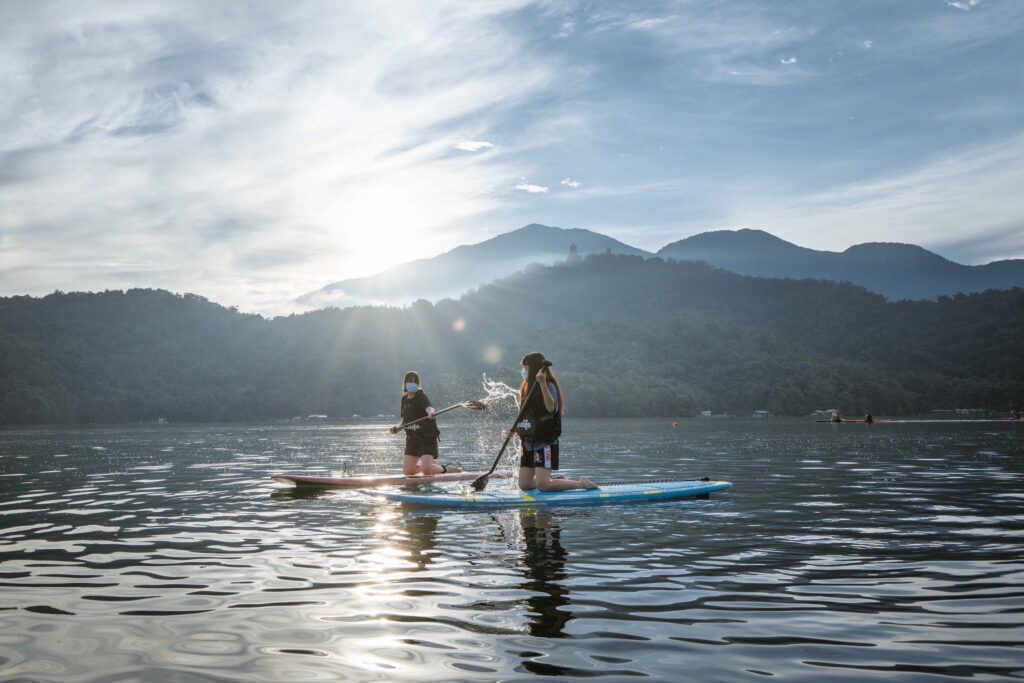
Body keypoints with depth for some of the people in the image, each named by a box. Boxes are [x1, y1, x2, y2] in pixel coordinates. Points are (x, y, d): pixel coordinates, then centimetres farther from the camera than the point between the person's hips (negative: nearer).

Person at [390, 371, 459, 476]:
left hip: (428, 437, -7)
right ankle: (432, 463, 27)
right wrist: (398, 427, -2)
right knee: (407, 471, 3)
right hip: (412, 438, 7)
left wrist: (431, 413, -55)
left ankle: (446, 468, 10)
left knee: (426, 470, -20)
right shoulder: (404, 399, 9)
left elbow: (429, 407, -32)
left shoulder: (421, 396, -11)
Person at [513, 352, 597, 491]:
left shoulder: (549, 386, -12)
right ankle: (558, 481, 23)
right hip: (529, 442, 9)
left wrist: (542, 383, -38)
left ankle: (582, 483, 0)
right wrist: (515, 428, 5)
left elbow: (551, 408, -31)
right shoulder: (528, 388, 15)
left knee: (542, 485, -17)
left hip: (545, 442, -9)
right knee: (524, 484, 5)